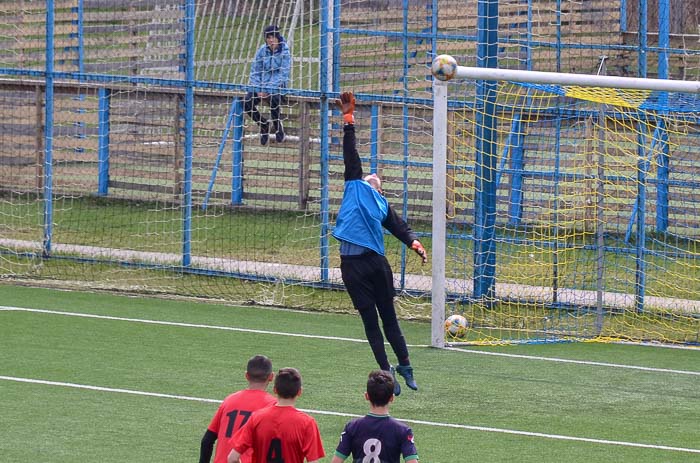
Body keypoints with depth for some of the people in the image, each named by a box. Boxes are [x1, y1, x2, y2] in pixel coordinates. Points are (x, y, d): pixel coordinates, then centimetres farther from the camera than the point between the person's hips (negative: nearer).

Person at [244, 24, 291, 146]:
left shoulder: (284, 52, -8)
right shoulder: (262, 51, 2)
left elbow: (283, 74, -13)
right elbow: (255, 71, 5)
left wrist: (268, 90, -21)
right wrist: (258, 89, -10)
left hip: (278, 85, -4)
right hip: (262, 84, 4)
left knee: (273, 98, -38)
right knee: (247, 103, -21)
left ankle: (277, 125, -8)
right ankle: (264, 125, 6)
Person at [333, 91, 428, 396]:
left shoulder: (383, 205, 18)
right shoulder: (355, 186, 12)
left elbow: (398, 226, 5)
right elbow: (350, 156, 7)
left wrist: (413, 242, -15)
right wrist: (348, 121, 2)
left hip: (376, 262, 2)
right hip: (352, 264, -2)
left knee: (388, 317, 6)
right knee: (370, 321, 3)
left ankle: (404, 365, 18)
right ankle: (386, 371, 8)